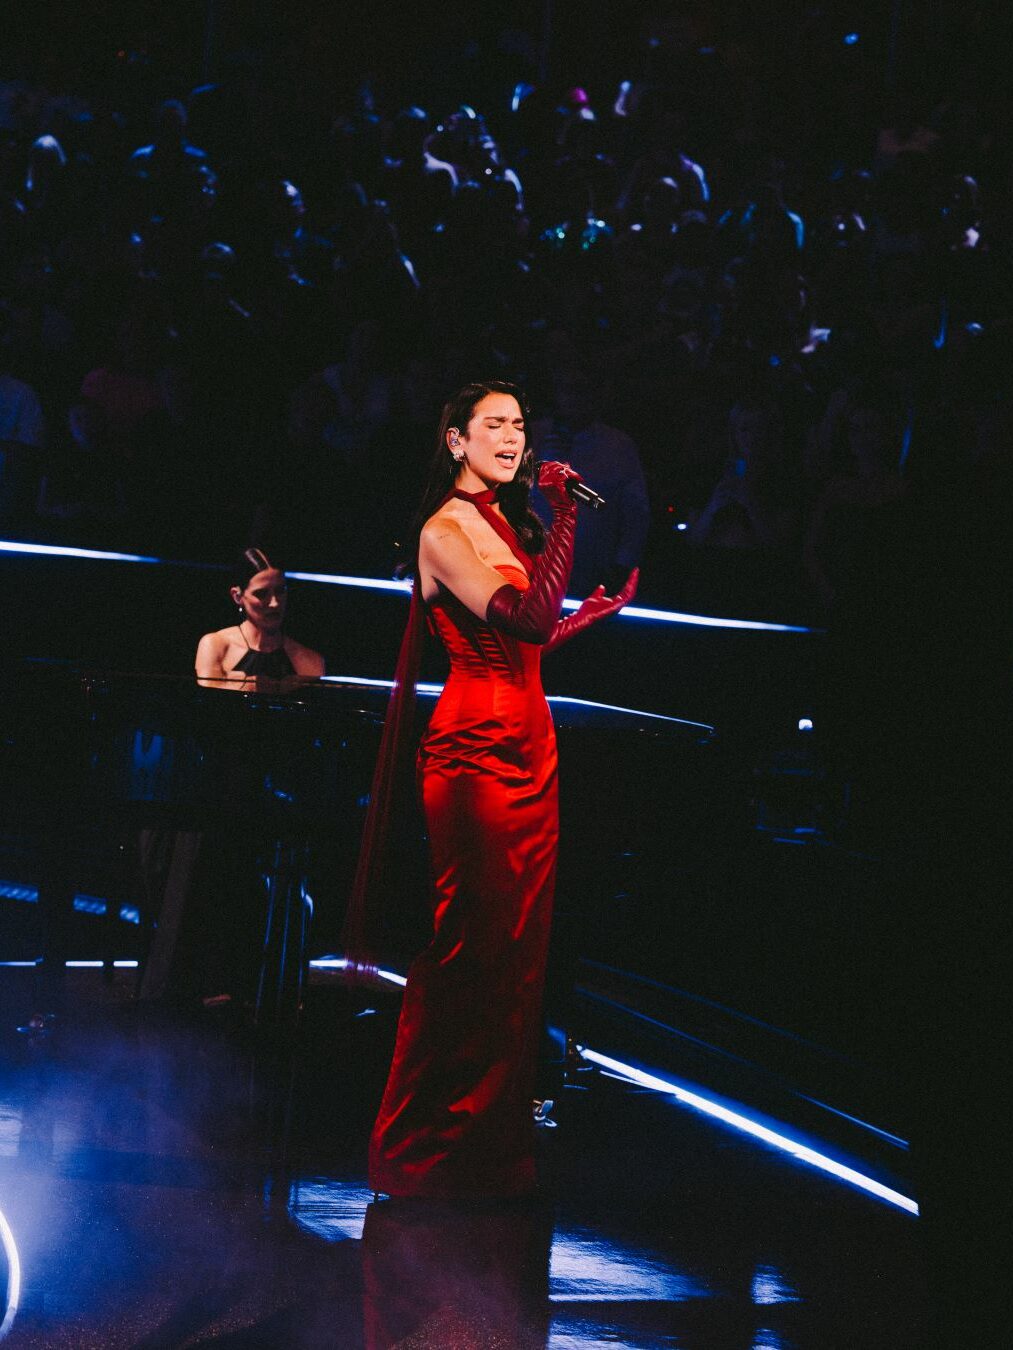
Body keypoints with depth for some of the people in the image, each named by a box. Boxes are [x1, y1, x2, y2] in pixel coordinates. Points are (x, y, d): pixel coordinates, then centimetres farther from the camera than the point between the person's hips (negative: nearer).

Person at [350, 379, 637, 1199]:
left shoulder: (502, 522, 20)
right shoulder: (448, 529, -10)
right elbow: (528, 619, -23)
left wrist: (593, 614, 14)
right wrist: (565, 514, -22)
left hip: (527, 747, 9)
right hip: (478, 748, -9)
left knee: (517, 948, 9)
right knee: (471, 949, -8)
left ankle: (493, 1143, 16)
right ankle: (427, 1150, 0)